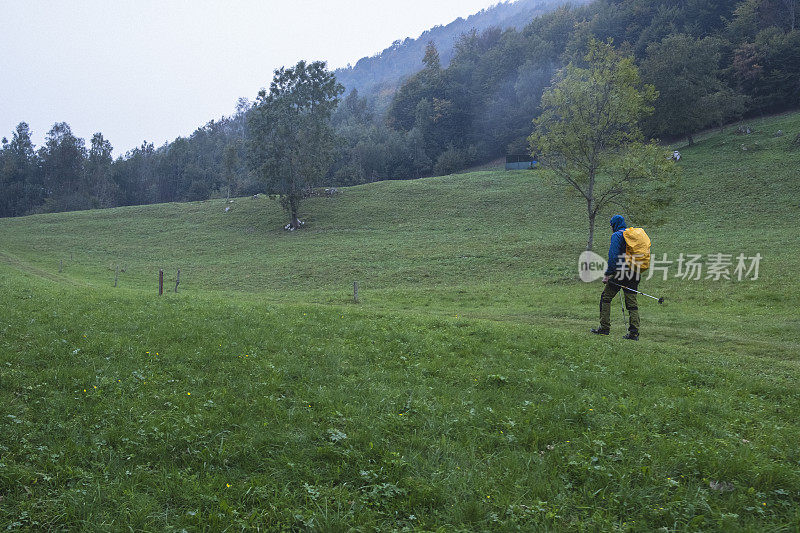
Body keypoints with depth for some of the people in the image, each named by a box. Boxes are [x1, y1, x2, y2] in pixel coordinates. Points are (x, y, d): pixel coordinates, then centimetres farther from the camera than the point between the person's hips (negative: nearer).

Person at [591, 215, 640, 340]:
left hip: (620, 273, -7)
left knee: (605, 298, 7)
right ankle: (634, 333, -1)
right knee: (632, 302, 6)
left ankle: (604, 328, 6)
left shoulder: (617, 235, -6)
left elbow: (613, 256, -16)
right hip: (635, 273, 7)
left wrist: (608, 274, -15)